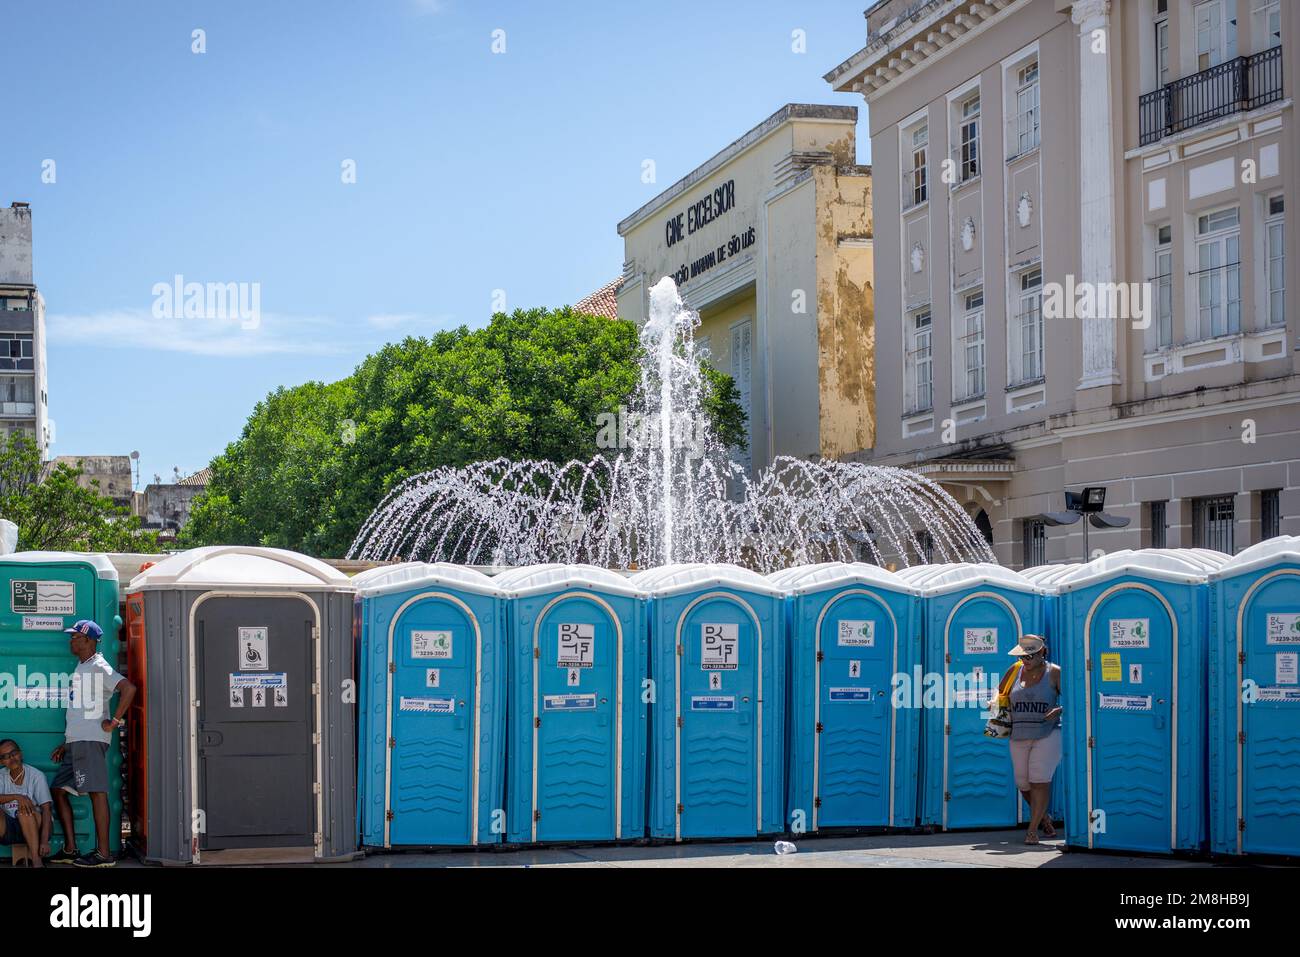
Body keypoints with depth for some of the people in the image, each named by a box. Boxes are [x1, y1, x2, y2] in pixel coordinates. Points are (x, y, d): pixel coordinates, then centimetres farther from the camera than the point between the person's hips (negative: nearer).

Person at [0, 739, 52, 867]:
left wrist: (44, 841, -26)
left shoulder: (36, 775, -5)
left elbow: (46, 809, -13)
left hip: (34, 825, -2)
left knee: (24, 810, -34)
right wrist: (17, 797, -31)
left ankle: (35, 859, -34)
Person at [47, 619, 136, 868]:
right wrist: (66, 743, 24)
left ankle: (103, 854, -8)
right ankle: (70, 850, 15)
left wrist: (114, 722, -19)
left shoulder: (98, 667, -9)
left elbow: (129, 688, -24)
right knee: (59, 790, 10)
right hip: (75, 741, 10)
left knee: (97, 792, -9)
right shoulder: (81, 668, 21)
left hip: (91, 740, -10)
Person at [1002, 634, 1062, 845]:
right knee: (1023, 783, 7)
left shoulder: (1054, 672, -2)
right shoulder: (1015, 671, 9)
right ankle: (1044, 818, 32)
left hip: (1047, 734, -5)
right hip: (1019, 736, 5)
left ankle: (1032, 829, -7)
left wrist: (1059, 711, -18)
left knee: (1040, 780, -13)